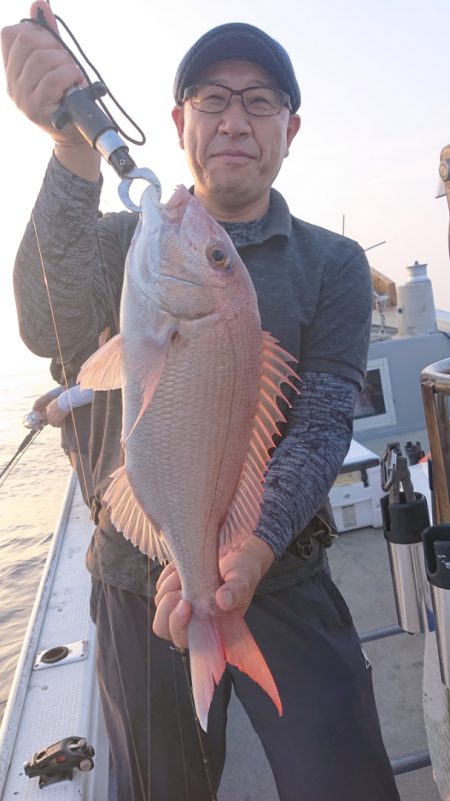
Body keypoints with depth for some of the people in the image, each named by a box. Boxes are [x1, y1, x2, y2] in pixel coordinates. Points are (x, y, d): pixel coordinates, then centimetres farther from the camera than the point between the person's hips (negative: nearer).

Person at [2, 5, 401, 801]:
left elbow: (323, 423, -11)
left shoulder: (332, 265, 0)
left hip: (281, 578, 0)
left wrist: (253, 547, -28)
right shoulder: (125, 240, 1)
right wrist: (74, 148, -34)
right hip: (138, 581, 1)